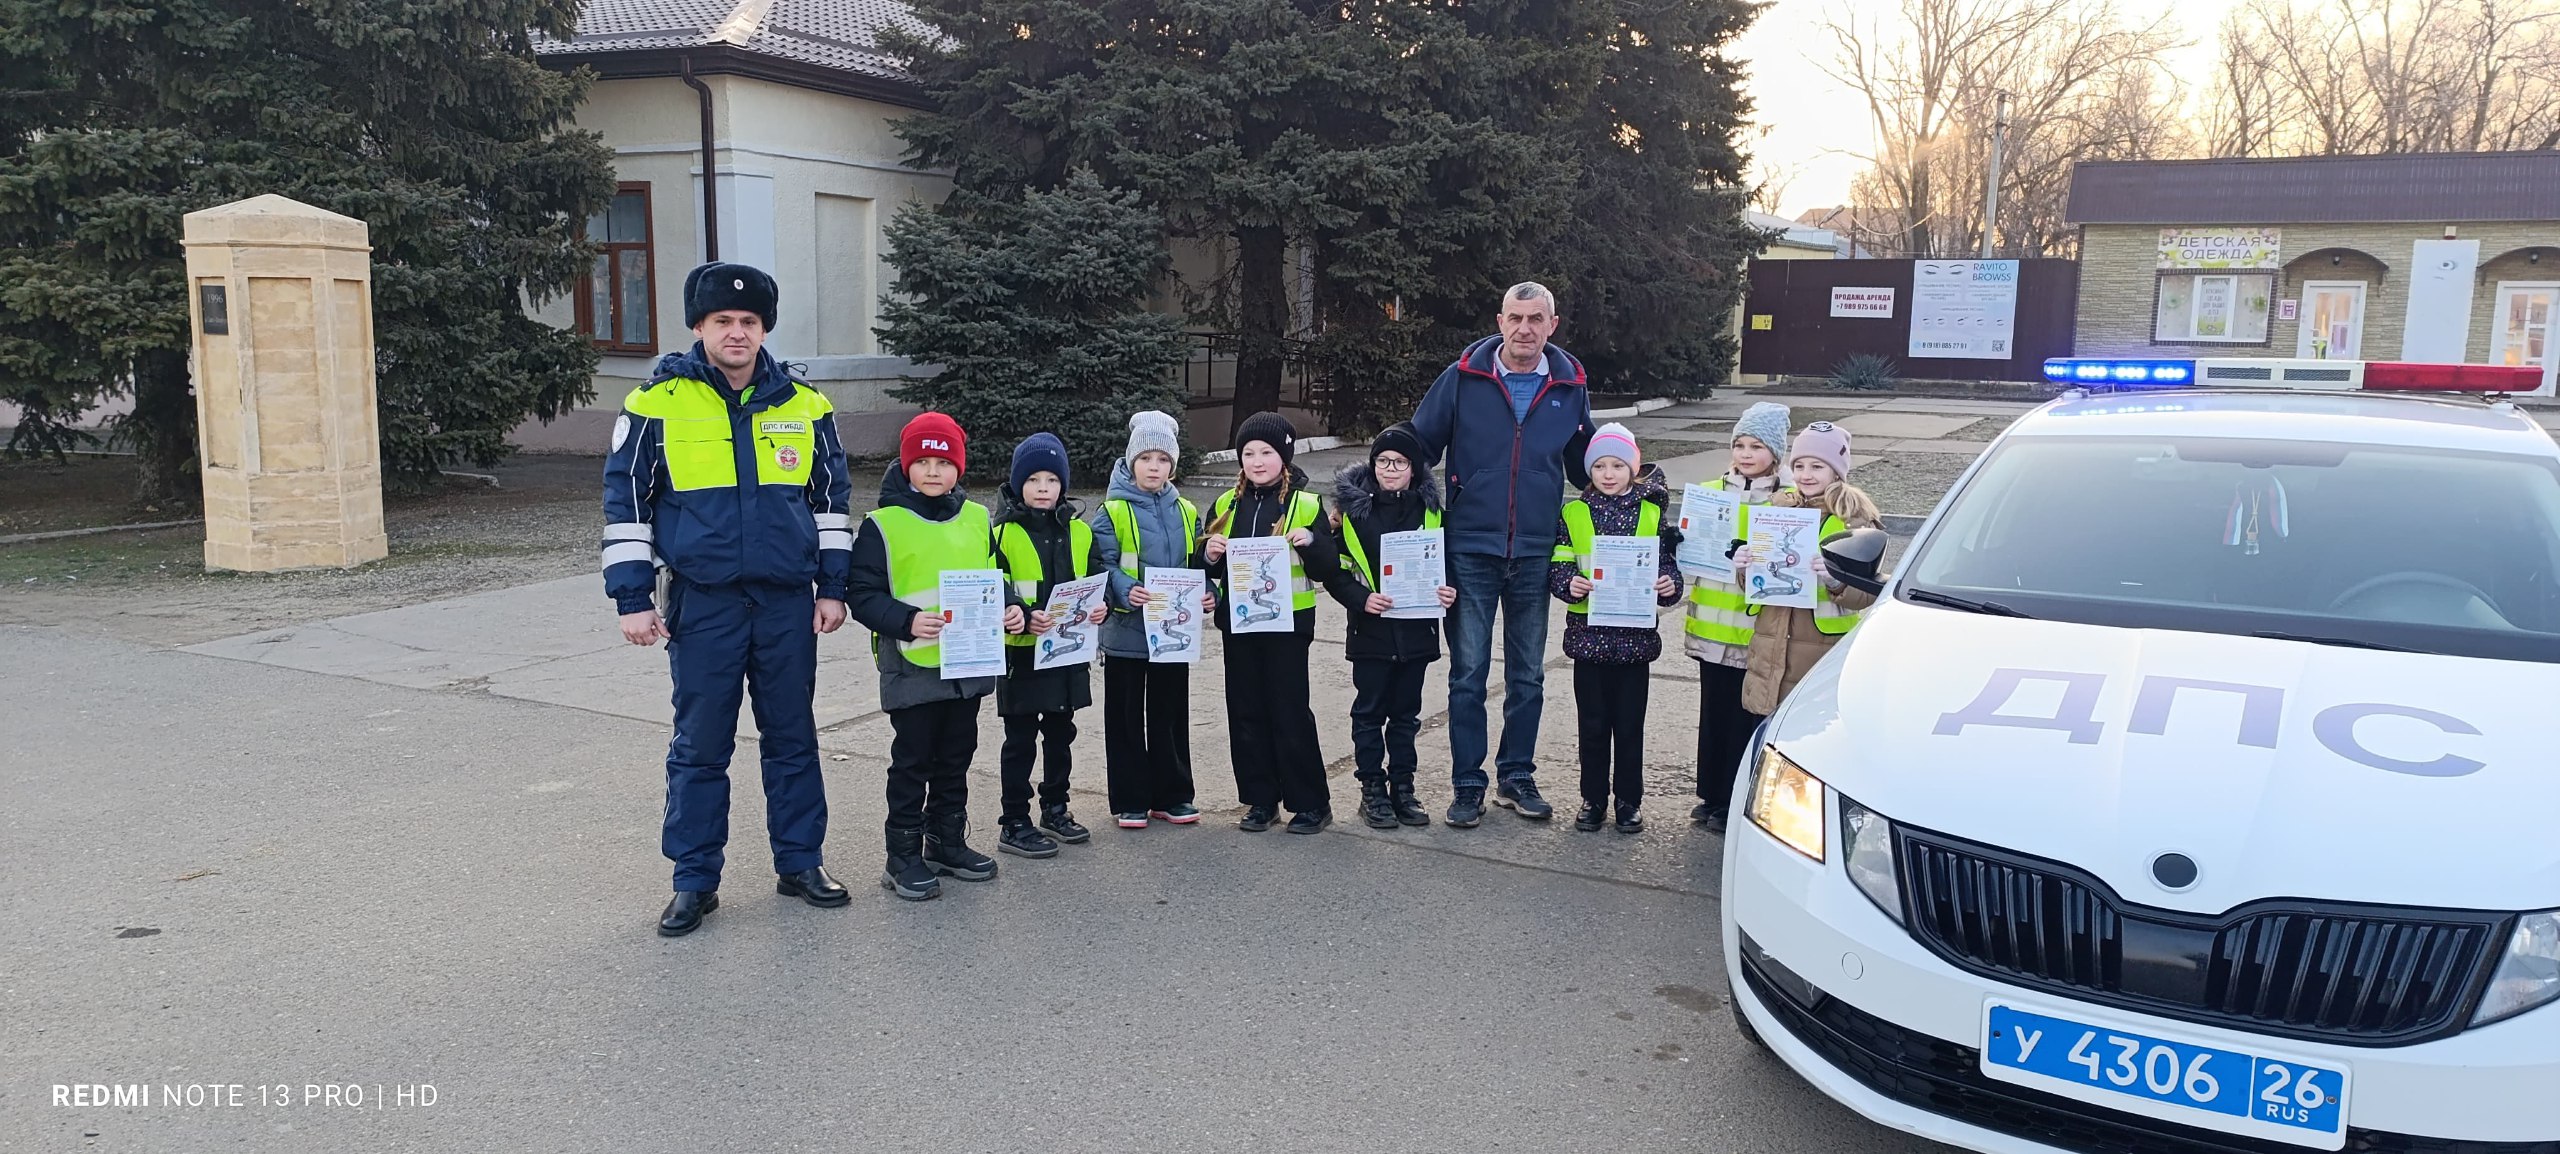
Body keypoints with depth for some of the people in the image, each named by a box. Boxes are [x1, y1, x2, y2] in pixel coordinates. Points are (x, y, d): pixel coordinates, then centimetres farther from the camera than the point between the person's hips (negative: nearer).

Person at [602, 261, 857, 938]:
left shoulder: (804, 406, 5)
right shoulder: (657, 404, -3)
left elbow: (832, 498, 12)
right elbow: (625, 502, 1)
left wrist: (832, 587, 7)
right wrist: (632, 597, -3)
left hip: (788, 601, 2)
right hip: (703, 603, -2)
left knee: (793, 738, 11)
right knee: (700, 746, 6)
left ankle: (800, 863, 24)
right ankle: (695, 882, 17)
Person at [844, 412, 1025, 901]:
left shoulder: (977, 519, 6)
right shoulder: (883, 524, -8)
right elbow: (864, 595, -10)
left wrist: (1010, 610, -4)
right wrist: (907, 621, -25)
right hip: (912, 666, -5)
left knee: (956, 757, 16)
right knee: (912, 761, 4)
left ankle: (947, 842, 31)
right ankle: (903, 856, 15)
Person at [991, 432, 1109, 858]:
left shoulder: (1079, 532, 7)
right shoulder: (1003, 534, -8)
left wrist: (1100, 607, -9)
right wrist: (1024, 619, -28)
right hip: (1022, 652, -5)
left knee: (1060, 734, 17)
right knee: (1020, 740, 2)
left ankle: (1055, 809, 32)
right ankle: (1014, 823, 11)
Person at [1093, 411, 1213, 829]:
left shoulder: (1186, 511, 7)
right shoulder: (1113, 511, -7)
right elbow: (1102, 567, -12)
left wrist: (1207, 595, -6)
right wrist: (1125, 592, -30)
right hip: (1126, 631, -4)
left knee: (1171, 715, 13)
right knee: (1127, 717, 5)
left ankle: (1172, 795, 24)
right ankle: (1130, 800, 15)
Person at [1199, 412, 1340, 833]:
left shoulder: (1306, 505, -2)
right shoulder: (1225, 506, 9)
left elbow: (1326, 570, -4)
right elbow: (1208, 570, 15)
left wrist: (1311, 542, -22)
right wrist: (1210, 556, -7)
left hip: (1288, 623, -4)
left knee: (1290, 711, -2)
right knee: (1245, 711, 8)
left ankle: (1311, 803, 9)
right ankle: (1260, 800, 19)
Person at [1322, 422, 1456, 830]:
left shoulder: (1430, 509, 5)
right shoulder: (1353, 508, -2)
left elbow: (1446, 562, 13)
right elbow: (1335, 569, -2)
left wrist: (1449, 592, -5)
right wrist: (1361, 599, -16)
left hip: (1416, 628, 2)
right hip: (1371, 631, -2)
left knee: (1406, 713, 12)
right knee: (1370, 712, 5)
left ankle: (1402, 788, 22)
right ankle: (1372, 789, 16)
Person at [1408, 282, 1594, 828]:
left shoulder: (1570, 387, 3)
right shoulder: (1463, 377, -4)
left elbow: (1584, 467, 17)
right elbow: (1418, 445, 2)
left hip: (1535, 554, 2)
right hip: (1471, 551, -2)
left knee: (1527, 675, 12)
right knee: (1468, 674, 2)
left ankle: (1517, 776, 26)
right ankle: (1467, 784, 13)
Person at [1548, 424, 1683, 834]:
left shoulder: (1652, 514, 3)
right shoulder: (1573, 514, 2)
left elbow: (1668, 565, 6)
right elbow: (1556, 567, 0)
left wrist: (1669, 586, -15)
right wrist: (1569, 584, -20)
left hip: (1636, 636, 0)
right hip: (1588, 635, 0)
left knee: (1629, 725, 7)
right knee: (1593, 724, 9)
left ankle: (1629, 800, 20)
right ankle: (1593, 799, 21)